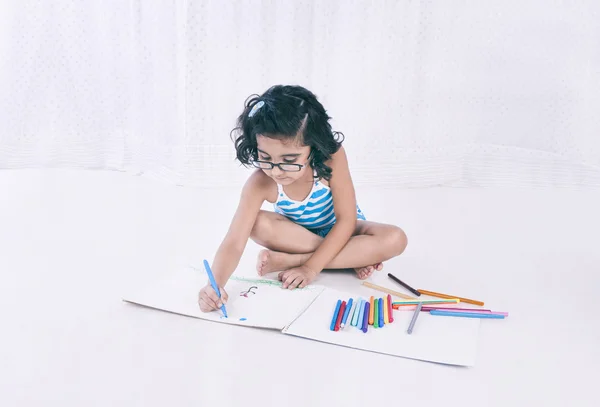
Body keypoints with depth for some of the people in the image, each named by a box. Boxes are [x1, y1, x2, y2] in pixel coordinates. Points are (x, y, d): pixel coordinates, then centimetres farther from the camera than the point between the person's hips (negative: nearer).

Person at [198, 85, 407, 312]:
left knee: (395, 239, -29)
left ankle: (286, 260, -28)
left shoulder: (331, 156, -33)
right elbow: (234, 243, -36)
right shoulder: (260, 183, -32)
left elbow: (346, 220, -29)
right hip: (297, 234, 1)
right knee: (259, 224, -32)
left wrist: (311, 267, -36)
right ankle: (358, 256, -23)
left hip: (339, 230, 0)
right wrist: (215, 285, -55)